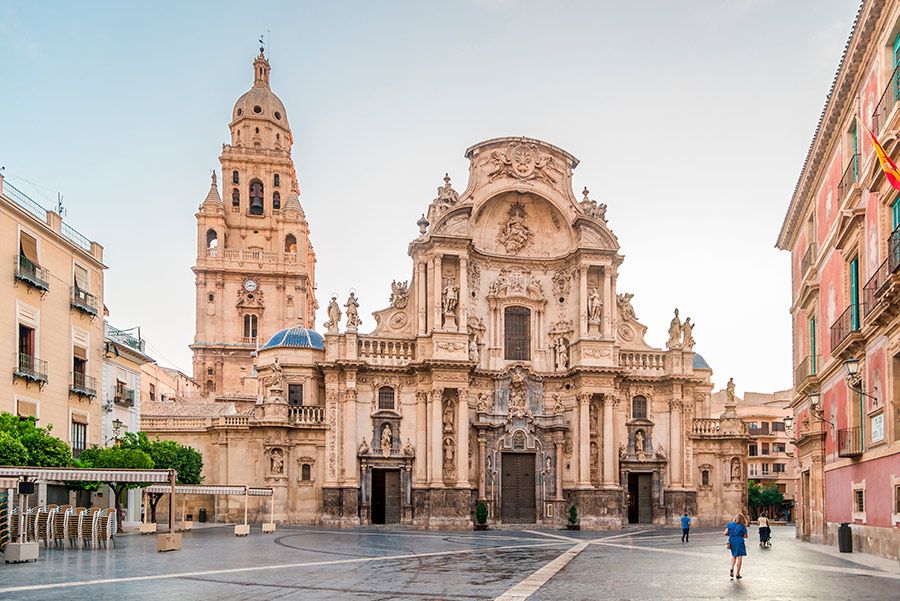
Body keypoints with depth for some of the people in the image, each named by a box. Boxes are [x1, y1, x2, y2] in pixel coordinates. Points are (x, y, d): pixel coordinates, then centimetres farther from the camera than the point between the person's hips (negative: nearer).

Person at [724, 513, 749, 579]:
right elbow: (745, 536, -5)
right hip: (739, 542, -3)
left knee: (734, 556, 22)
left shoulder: (730, 524, -1)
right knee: (739, 557, 5)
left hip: (732, 542, 3)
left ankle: (732, 568, 1)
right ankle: (737, 574, 5)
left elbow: (725, 533, -4)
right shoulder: (742, 526, -8)